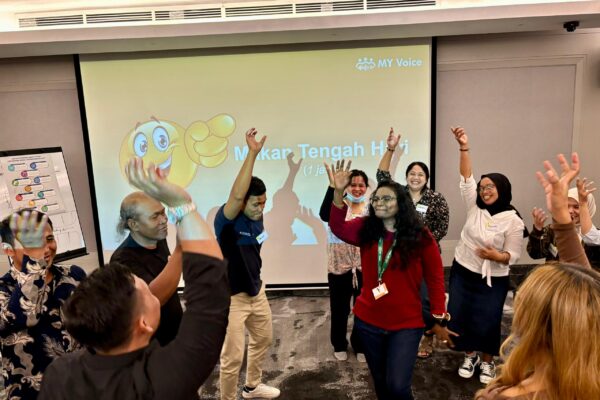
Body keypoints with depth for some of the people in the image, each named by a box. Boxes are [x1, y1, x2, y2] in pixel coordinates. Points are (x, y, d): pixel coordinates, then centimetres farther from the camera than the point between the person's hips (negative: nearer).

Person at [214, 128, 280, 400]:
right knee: (232, 357, 1)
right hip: (230, 297, -8)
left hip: (256, 291, 9)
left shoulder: (257, 219, 0)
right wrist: (252, 154, -44)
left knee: (263, 338, 25)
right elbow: (236, 194, -43)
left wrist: (256, 282, 16)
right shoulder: (227, 219, -22)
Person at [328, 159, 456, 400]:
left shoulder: (420, 237, -10)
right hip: (368, 321, 4)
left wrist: (439, 320, -4)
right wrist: (338, 193, -32)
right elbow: (337, 228, -19)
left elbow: (435, 279, -5)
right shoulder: (365, 230, -2)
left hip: (406, 324, -3)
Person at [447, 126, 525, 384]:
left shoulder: (513, 221, -11)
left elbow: (513, 254, -8)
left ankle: (487, 361, 28)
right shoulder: (475, 208, -2)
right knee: (459, 316, 6)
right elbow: (466, 179, -8)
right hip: (462, 272, 3)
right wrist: (464, 148, -17)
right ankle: (470, 356, 30)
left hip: (493, 279, -3)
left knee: (487, 322, 1)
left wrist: (497, 256, -31)